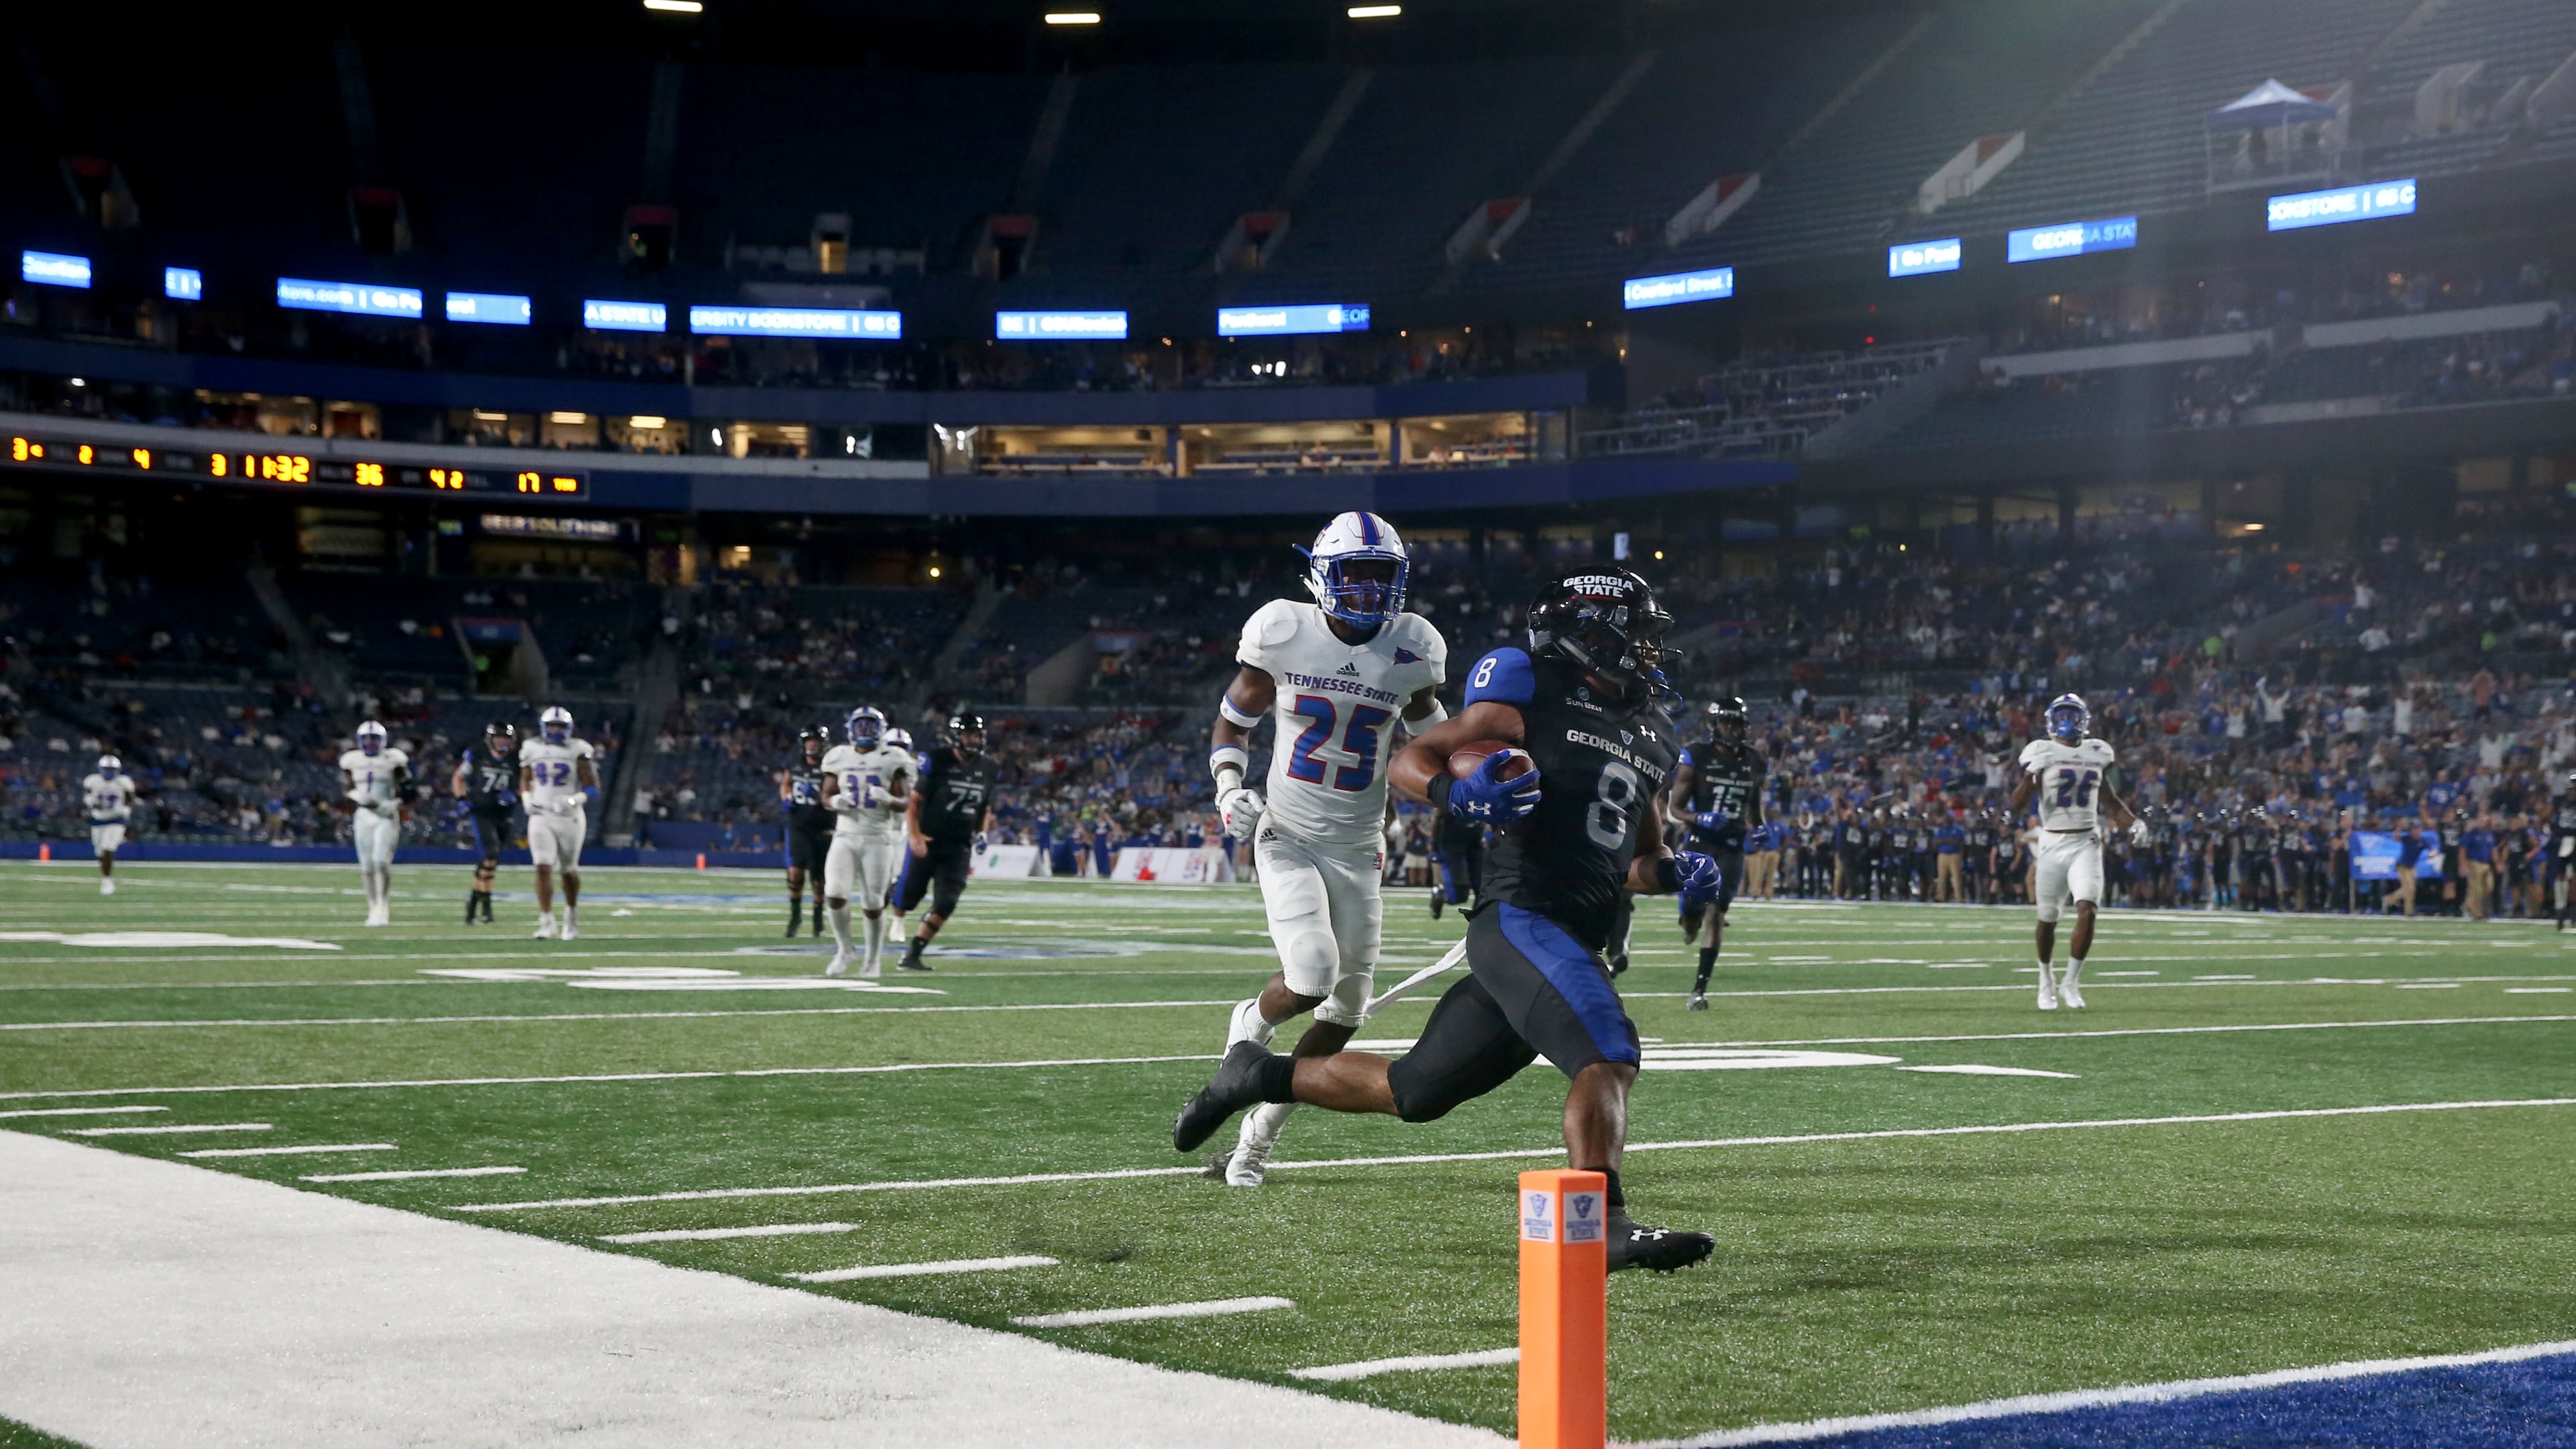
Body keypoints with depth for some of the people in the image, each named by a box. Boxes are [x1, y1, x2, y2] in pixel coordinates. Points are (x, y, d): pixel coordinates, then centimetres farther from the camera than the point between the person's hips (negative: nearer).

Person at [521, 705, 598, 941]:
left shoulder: (578, 751, -5)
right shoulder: (532, 749, 5)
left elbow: (593, 788, -6)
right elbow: (525, 780, 21)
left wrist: (573, 800, -23)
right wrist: (527, 798, 2)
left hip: (569, 817, -1)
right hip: (541, 816, 1)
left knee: (569, 870, 11)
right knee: (543, 867, -13)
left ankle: (572, 916, 34)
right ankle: (547, 923, -15)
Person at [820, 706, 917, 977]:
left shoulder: (891, 761, -1)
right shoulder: (839, 758, 6)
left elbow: (906, 803, 0)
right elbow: (826, 796, 14)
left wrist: (889, 800, -22)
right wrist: (835, 801, -9)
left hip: (878, 839, -2)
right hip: (845, 836, 2)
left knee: (873, 904, 0)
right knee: (835, 894, -13)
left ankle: (873, 960, 18)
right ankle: (844, 950, 9)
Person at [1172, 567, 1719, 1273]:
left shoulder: (1652, 742, 19)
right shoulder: (1530, 694, -3)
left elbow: (1643, 858, 30)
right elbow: (1410, 759, 1)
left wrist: (1675, 872, 7)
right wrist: (1461, 794, -20)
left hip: (1576, 944, 8)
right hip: (1521, 918, -8)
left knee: (1413, 1091, 13)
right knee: (1608, 1057, -26)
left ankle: (1257, 1074, 28)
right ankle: (1602, 1226, -31)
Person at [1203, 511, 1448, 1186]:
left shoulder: (1411, 651, -3)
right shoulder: (1284, 633, -8)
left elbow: (1430, 728, 17)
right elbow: (1233, 718, 6)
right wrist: (1229, 789, -9)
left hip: (1359, 849, 3)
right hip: (1288, 838, -3)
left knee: (1345, 1011, 2)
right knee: (1311, 977, -22)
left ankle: (1258, 1136, 21)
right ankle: (1250, 1023, 15)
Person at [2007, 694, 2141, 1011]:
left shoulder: (2097, 753, 9)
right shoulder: (2041, 753, -3)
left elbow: (2108, 800, 21)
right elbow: (2018, 805, -8)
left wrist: (2133, 821, 7)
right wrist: (2031, 776, -23)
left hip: (2086, 843, 2)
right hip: (2052, 843, -2)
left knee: (2087, 911, -16)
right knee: (2048, 919, 8)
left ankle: (2070, 982, -3)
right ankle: (2046, 980, 31)